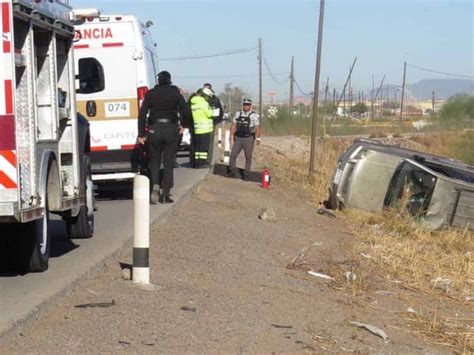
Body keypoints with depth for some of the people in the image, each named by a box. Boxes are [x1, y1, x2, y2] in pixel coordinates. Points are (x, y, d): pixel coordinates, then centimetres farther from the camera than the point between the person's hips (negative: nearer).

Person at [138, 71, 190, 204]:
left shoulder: (151, 94, 3)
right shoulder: (175, 93, 1)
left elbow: (142, 114, -2)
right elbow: (186, 111, -4)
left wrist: (141, 134, -1)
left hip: (154, 129, 0)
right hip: (171, 129, 0)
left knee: (154, 161, 12)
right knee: (168, 163, 6)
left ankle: (155, 186, -12)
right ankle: (165, 194, 4)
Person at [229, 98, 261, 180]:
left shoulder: (254, 115, -2)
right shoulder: (238, 114, 9)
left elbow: (257, 128, -9)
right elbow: (233, 126, 10)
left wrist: (258, 138, -22)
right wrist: (232, 136, 1)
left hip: (249, 139, -3)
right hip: (238, 139, 3)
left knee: (248, 157, 0)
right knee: (233, 155, -6)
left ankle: (246, 175, 8)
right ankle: (233, 172, 5)